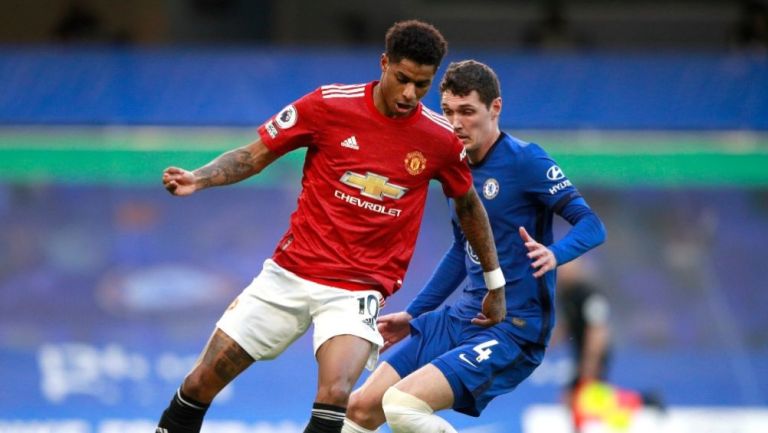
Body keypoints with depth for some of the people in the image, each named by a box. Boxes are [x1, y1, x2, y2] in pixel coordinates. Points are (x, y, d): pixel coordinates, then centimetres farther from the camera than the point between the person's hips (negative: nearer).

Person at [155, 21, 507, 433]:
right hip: (290, 273, 1)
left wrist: (495, 282, 21)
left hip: (359, 288, -1)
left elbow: (468, 204, 15)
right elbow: (254, 155, 1)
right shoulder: (329, 104, -8)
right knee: (200, 384, 3)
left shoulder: (441, 140, -4)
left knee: (334, 394, -29)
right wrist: (198, 178, -16)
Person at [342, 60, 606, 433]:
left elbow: (592, 226, -18)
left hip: (511, 330, -8)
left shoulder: (525, 161, -13)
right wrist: (412, 314, 26)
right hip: (460, 319, 8)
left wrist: (555, 255, -38)